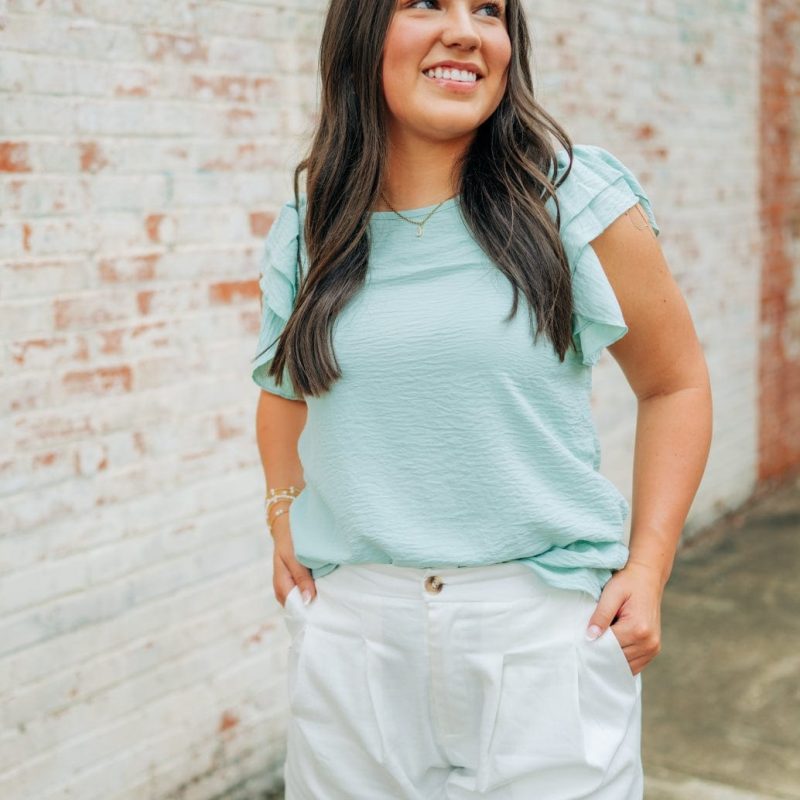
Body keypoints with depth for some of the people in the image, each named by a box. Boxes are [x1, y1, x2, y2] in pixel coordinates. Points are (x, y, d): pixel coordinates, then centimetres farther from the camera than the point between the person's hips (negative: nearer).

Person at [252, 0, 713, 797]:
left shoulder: (577, 198, -4)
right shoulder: (304, 233, 5)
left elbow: (674, 382, 3)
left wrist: (647, 570, -4)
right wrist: (282, 512, 8)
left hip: (547, 628, -2)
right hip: (350, 630, 3)